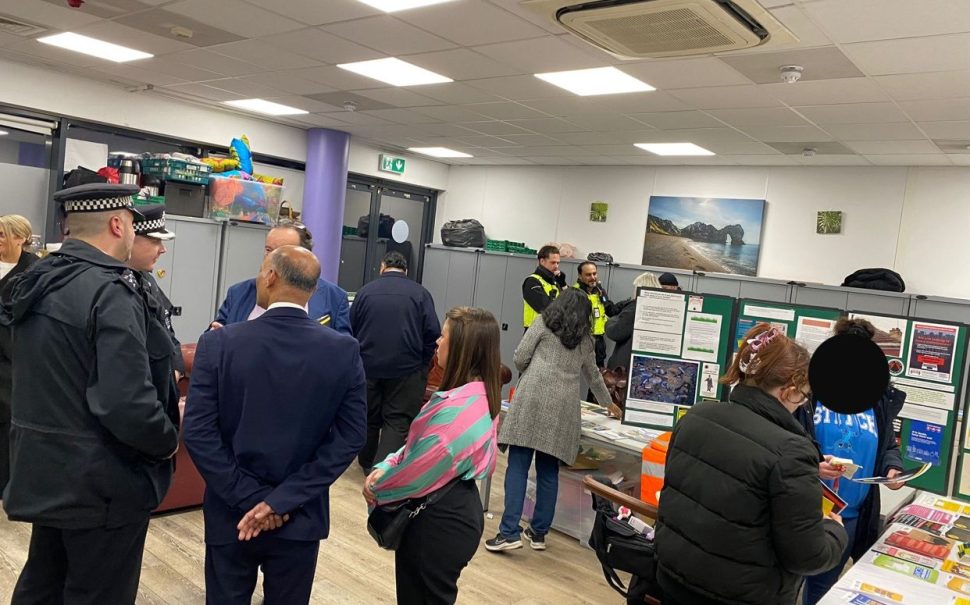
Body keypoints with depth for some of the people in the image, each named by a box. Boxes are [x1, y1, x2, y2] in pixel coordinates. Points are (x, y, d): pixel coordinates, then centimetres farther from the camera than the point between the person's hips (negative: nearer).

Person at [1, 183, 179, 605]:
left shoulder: (37, 280, 4)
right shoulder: (110, 291, -23)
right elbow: (128, 404, -30)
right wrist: (168, 441, -12)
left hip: (45, 468, 9)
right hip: (99, 481, -8)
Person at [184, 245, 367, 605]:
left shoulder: (219, 343, -13)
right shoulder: (344, 351, -10)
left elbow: (198, 432, -14)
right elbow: (350, 437, -12)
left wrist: (249, 499, -10)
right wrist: (282, 501, -12)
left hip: (232, 514, 0)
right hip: (301, 517, 1)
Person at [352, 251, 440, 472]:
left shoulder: (366, 290, 4)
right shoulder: (420, 293, -3)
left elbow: (350, 329, 8)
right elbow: (433, 332, -9)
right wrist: (422, 363, 4)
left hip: (368, 366, 3)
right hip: (406, 368, -2)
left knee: (368, 417, 17)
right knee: (398, 421, 0)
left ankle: (367, 464, 32)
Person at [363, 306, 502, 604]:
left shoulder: (457, 407, -29)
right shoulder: (480, 394, 2)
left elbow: (422, 467, -21)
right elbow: (421, 445, 8)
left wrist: (378, 488, -4)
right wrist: (386, 467, -4)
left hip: (439, 520, -9)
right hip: (454, 509, 9)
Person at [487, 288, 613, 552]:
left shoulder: (543, 323, 11)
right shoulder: (585, 339, 21)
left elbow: (519, 358, 5)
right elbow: (594, 375, 34)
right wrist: (607, 402, 51)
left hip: (534, 397, -3)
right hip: (564, 406, 3)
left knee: (518, 466, -2)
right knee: (548, 471, 10)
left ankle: (509, 532, -6)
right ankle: (539, 532, 16)